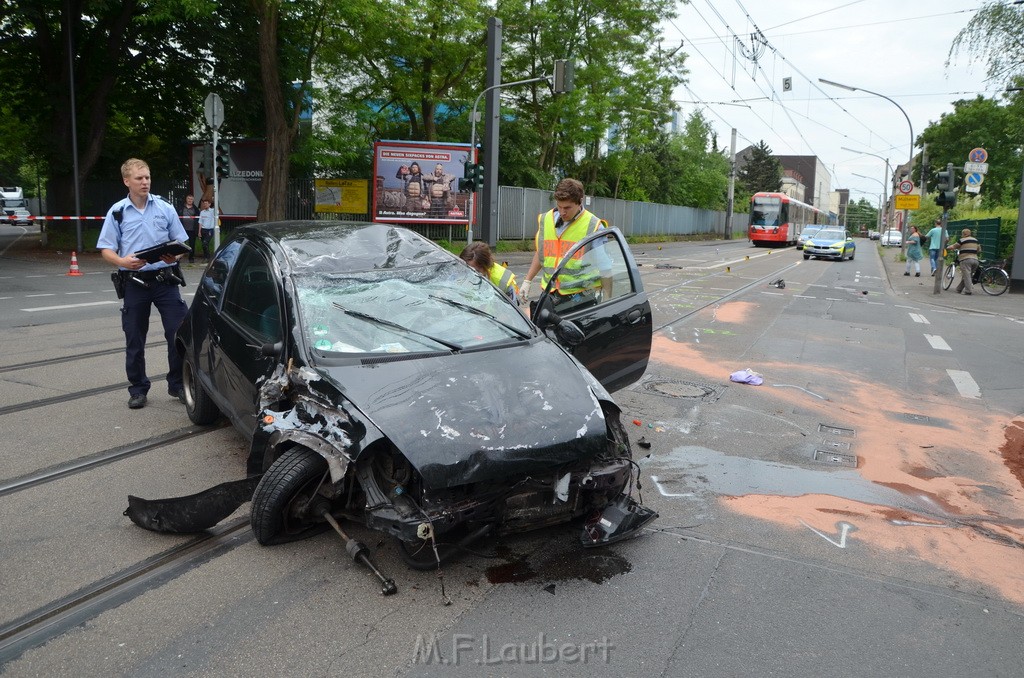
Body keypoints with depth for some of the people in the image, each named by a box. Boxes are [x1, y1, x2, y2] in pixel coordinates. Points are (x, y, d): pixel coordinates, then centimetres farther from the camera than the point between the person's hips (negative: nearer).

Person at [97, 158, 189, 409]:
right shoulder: (117, 212, 3)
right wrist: (123, 261, -20)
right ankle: (138, 389, 20)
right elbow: (106, 249, 1)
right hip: (134, 282, 0)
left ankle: (178, 384, 11)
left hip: (165, 279, 0)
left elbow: (181, 243, 8)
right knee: (134, 340, 6)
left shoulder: (165, 208, 5)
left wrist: (174, 256, -14)